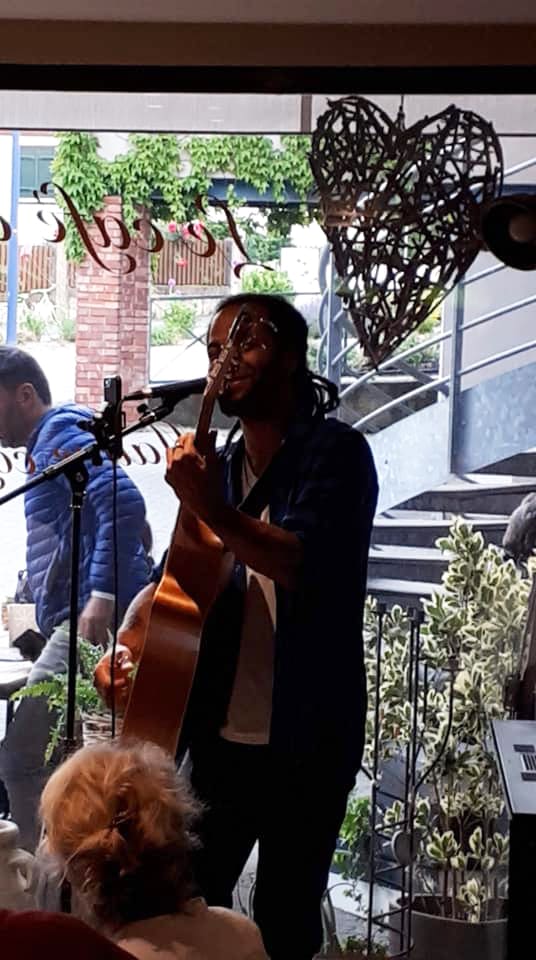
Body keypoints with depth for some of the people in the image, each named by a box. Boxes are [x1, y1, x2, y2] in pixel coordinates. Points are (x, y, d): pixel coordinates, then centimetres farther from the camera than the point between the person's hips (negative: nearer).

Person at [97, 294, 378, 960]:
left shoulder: (336, 452, -8)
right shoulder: (218, 467, 11)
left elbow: (304, 563, -23)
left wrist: (211, 509, -33)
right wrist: (128, 642, 2)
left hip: (306, 740, -6)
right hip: (222, 735, 6)